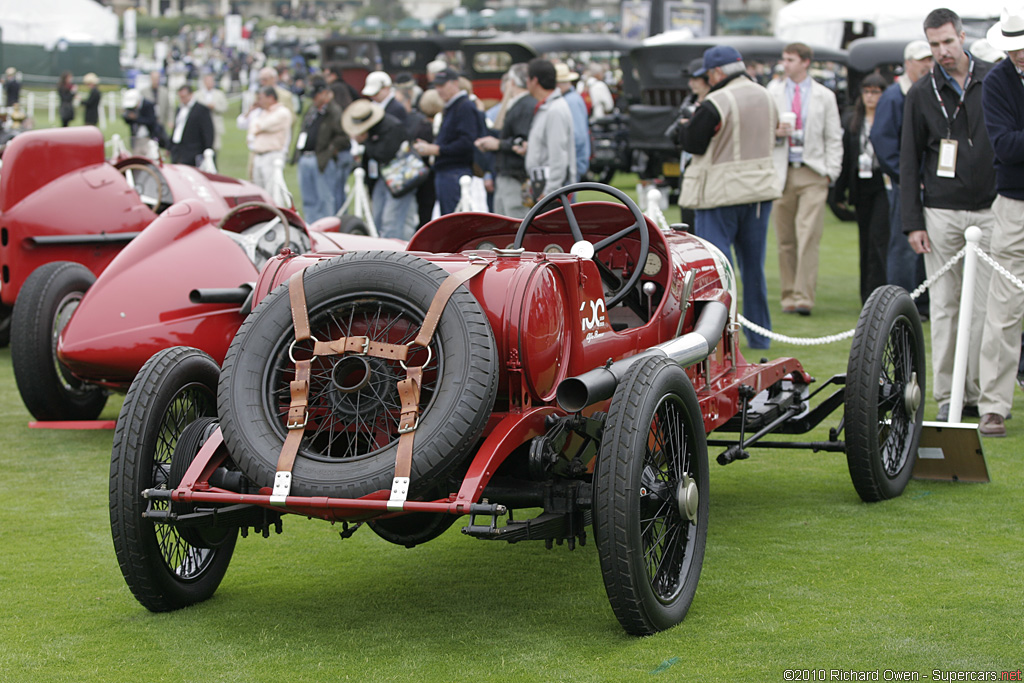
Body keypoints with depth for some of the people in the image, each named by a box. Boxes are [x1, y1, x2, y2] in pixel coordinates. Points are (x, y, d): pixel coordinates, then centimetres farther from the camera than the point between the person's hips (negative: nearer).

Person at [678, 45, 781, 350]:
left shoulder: (715, 104, -17)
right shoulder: (765, 97, 7)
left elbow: (692, 143, -12)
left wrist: (686, 126, 8)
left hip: (722, 193, -7)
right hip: (760, 188, 7)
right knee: (754, 265, 13)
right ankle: (759, 334, 18)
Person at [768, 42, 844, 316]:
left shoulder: (825, 96, 8)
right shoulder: (772, 93, 12)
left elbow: (833, 137, 9)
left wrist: (831, 171, -2)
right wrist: (775, 132, -8)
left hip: (813, 173, -2)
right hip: (782, 171, 2)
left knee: (809, 235, -13)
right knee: (785, 238, 1)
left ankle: (804, 297, -16)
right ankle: (788, 296, 8)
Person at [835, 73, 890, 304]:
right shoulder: (852, 121, 12)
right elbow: (844, 157, 12)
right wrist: (841, 191, 9)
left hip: (884, 184, -5)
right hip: (861, 186, 5)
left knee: (878, 236, -12)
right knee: (865, 240, 9)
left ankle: (875, 292, -10)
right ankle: (867, 298, 15)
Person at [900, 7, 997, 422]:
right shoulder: (923, 93, 6)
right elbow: (909, 160, 6)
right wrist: (912, 221, 0)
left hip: (990, 212, 0)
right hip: (941, 213, 0)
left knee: (986, 305, -1)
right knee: (944, 305, 1)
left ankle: (982, 393, 7)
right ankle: (946, 395, 7)